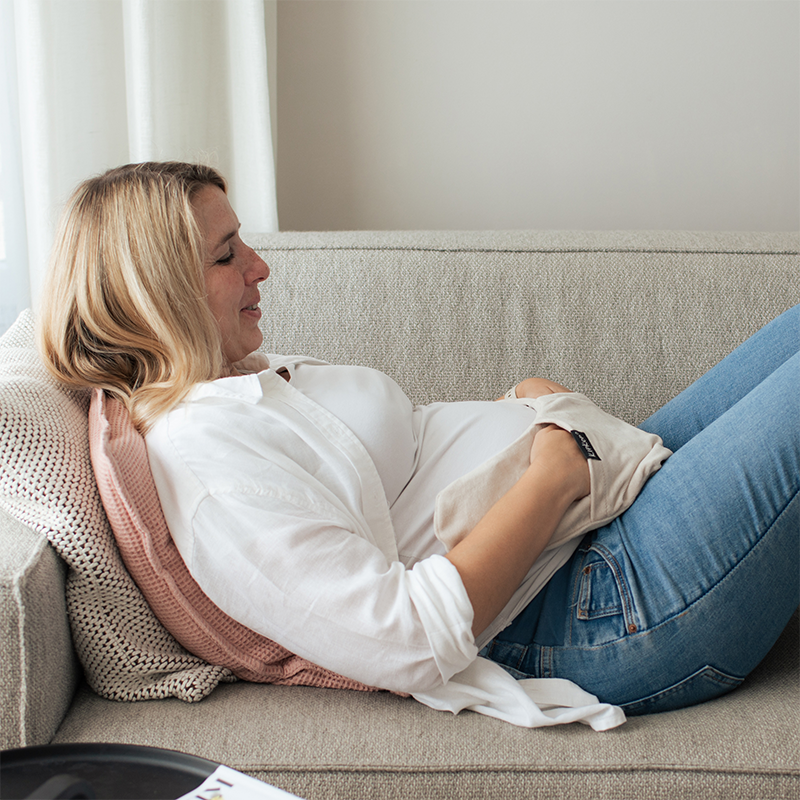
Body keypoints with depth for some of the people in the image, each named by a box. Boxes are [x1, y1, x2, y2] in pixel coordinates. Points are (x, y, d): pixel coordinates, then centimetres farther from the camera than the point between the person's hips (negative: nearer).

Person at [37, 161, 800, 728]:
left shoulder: (255, 378, 12)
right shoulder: (201, 454, -21)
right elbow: (411, 641, -28)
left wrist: (521, 403, 4)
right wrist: (550, 477, -20)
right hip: (601, 605, -10)